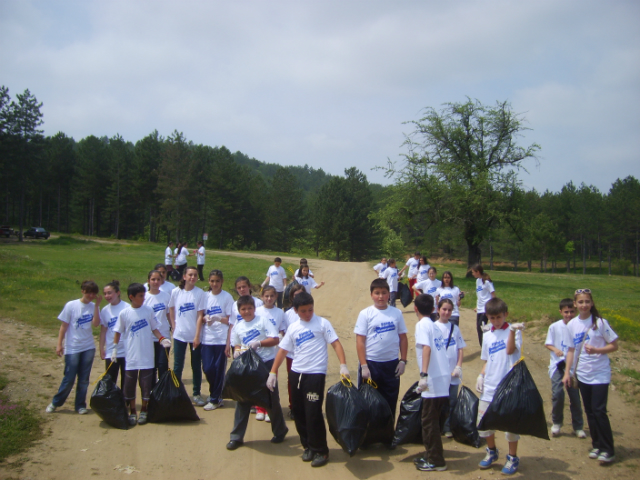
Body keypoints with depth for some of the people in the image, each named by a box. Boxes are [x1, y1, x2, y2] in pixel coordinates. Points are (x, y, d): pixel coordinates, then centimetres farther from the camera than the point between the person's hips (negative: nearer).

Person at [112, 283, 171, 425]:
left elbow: (154, 329, 6)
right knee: (129, 384, 5)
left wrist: (162, 339, -9)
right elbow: (118, 332, 6)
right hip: (131, 356, 0)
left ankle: (144, 411, 20)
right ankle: (132, 412, 20)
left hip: (147, 356, 0)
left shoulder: (148, 311, 0)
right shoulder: (124, 313, -2)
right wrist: (114, 349, 2)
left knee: (146, 384, 5)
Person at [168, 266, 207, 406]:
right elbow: (171, 311, 9)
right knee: (177, 366, 5)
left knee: (196, 366, 8)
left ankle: (196, 394, 19)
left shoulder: (200, 293, -5)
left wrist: (197, 335, -10)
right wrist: (174, 327, 0)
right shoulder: (176, 292, 0)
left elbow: (200, 315, -6)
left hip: (195, 335, -1)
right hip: (179, 335, 1)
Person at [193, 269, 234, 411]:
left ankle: (214, 399, 15)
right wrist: (197, 336, 0)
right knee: (207, 369, 2)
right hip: (207, 339, 3)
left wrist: (218, 318, -21)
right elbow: (201, 317, 10)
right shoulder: (206, 297, 8)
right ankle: (216, 394, 25)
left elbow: (230, 320, -3)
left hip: (221, 339, -3)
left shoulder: (227, 297, -2)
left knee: (219, 369, 1)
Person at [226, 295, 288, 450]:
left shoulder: (262, 321, -4)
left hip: (267, 363, -3)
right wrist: (237, 351, -7)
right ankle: (236, 436, 11)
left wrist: (258, 343, -20)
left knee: (272, 399, 6)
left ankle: (280, 431, 25)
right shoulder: (237, 328, 8)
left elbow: (275, 340, -9)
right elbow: (237, 346, 15)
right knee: (242, 399, 2)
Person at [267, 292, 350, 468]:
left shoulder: (322, 323, -3)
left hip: (315, 374, -5)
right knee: (299, 413, 11)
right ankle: (308, 446, 27)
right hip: (296, 374, 5)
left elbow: (336, 343, -7)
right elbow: (283, 350, 13)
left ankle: (321, 451, 8)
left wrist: (343, 365, -19)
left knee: (313, 413, -8)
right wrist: (273, 372, 9)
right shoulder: (293, 328, 9)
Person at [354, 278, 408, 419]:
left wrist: (403, 361, 1)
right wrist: (363, 366, -13)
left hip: (391, 364, 2)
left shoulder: (396, 313, 2)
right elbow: (360, 341, -8)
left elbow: (403, 338, 7)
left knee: (390, 401, 11)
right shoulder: (365, 314, -6)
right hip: (371, 364, -2)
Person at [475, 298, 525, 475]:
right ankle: (492, 452, 33)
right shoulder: (487, 336, 10)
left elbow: (510, 350, -23)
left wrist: (512, 330, -34)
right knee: (483, 423, 9)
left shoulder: (513, 331, -5)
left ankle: (513, 457, 23)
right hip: (489, 387, 5)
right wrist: (481, 375, 3)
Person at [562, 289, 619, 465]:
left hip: (600, 374, -4)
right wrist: (567, 372, 5)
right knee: (589, 411, 11)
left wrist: (596, 350, -22)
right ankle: (597, 445, 23)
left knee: (599, 411, -7)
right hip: (582, 375, 4)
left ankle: (608, 450, 3)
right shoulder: (572, 324, 1)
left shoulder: (600, 322, -10)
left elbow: (614, 346, -6)